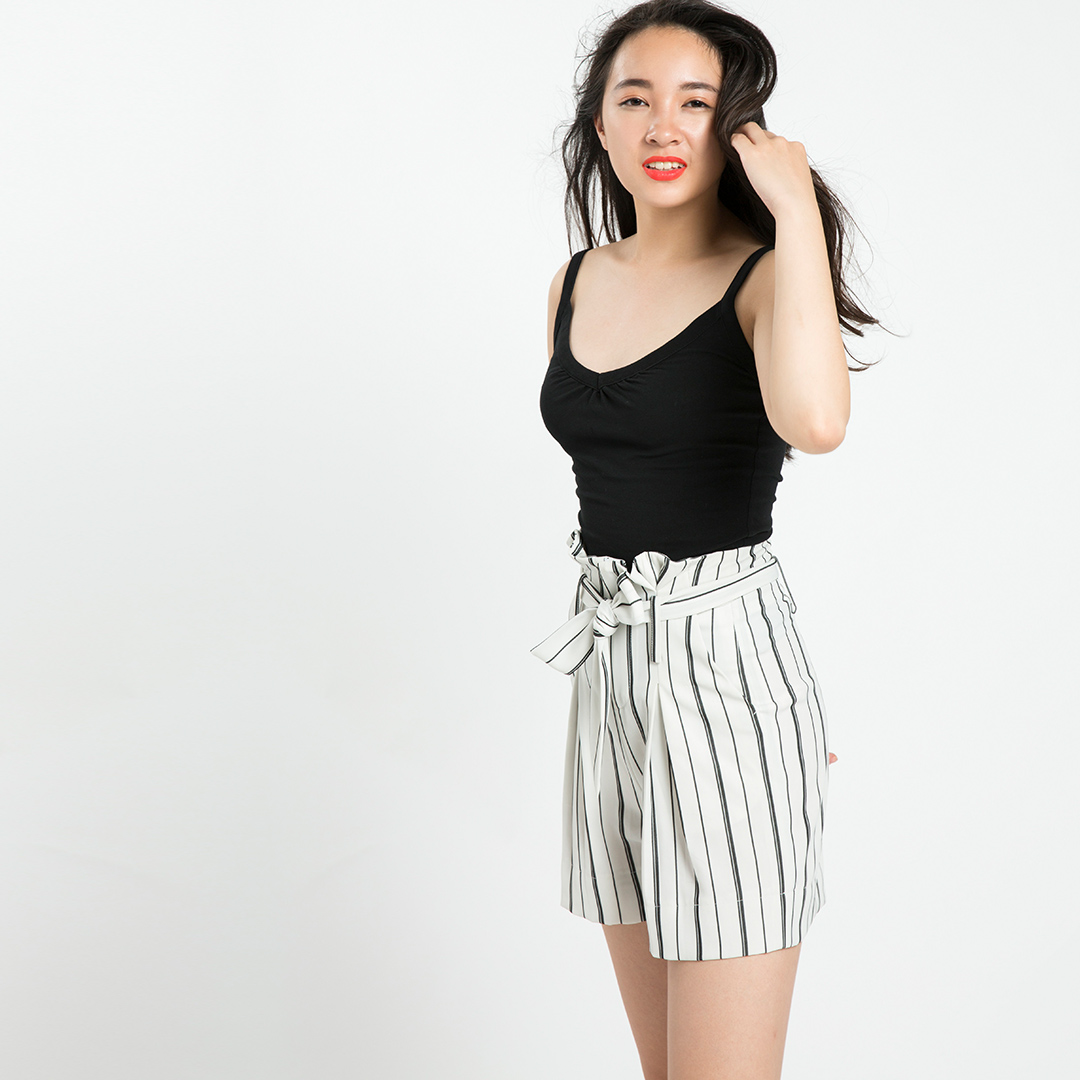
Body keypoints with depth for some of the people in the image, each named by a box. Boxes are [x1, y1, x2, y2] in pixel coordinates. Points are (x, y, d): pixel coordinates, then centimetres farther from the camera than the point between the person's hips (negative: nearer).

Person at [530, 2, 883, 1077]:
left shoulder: (765, 275, -10)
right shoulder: (575, 284, 10)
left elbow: (814, 421, -33)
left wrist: (796, 209, -23)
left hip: (727, 666, -6)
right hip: (610, 666, 7)